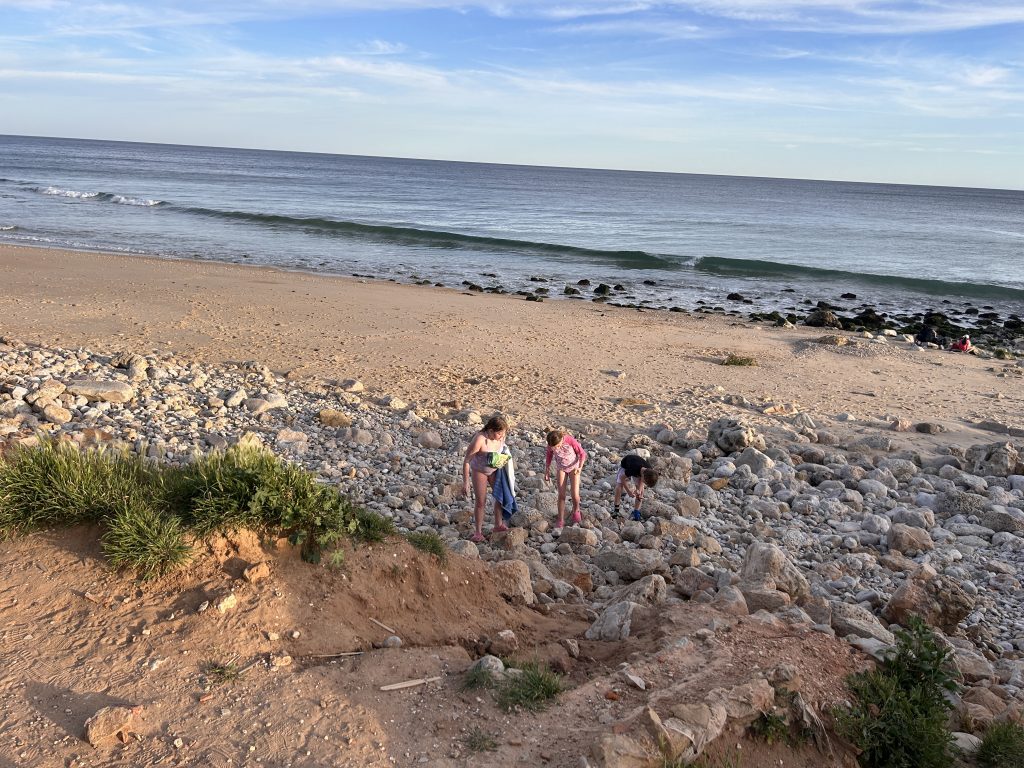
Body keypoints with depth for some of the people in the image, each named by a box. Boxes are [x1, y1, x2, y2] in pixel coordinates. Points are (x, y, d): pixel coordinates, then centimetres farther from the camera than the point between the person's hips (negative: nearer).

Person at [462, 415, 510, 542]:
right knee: (481, 501, 1)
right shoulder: (479, 440, -35)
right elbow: (466, 461, -26)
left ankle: (498, 525, 29)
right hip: (479, 472, -5)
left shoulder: (501, 436, -20)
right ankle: (478, 532, 16)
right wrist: (465, 483, -23)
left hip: (495, 470, 5)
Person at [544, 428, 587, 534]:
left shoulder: (570, 440, -31)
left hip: (573, 467, -2)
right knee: (561, 495, -4)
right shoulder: (551, 445, -22)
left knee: (575, 494, -7)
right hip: (561, 468, 2)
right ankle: (560, 522, 3)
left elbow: (582, 453, -18)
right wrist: (547, 471, 0)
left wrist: (579, 467, -28)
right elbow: (548, 456, -1)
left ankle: (576, 512, 23)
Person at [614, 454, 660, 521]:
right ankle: (616, 509, -11)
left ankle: (636, 512, -5)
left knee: (641, 489, -12)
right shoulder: (632, 469, -46)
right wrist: (628, 491, -26)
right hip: (625, 465, -3)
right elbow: (622, 478, -28)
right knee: (619, 485, -23)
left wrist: (639, 490, -25)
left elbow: (641, 480, -11)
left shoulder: (650, 471, -31)